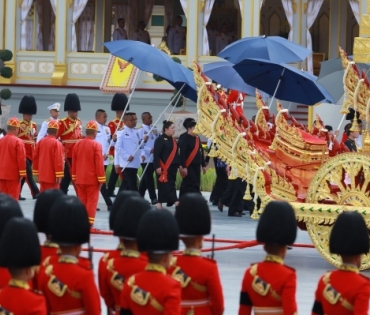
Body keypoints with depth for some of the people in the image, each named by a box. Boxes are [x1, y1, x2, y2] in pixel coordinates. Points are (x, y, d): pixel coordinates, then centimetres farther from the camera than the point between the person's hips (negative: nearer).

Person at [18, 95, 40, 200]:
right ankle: (35, 193, -18)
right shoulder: (18, 125, -7)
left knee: (23, 175, 9)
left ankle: (17, 193, 16)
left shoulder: (34, 126, 13)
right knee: (28, 173, -14)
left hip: (31, 153, 7)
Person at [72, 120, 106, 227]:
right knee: (92, 200, -1)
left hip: (80, 178, 5)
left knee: (82, 200, 11)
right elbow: (99, 163, -14)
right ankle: (89, 222, -6)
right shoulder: (96, 145, -12)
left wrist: (74, 178, 17)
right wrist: (101, 179, -9)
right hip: (92, 178, -5)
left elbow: (74, 163, 10)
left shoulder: (77, 144, 5)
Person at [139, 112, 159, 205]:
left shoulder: (154, 129, 11)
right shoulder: (141, 130, -8)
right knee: (149, 178, -4)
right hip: (146, 158, -6)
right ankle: (153, 198, -3)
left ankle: (140, 196, 20)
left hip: (154, 157, 6)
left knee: (146, 178, 12)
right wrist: (150, 150, -20)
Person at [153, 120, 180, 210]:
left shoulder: (173, 140, 15)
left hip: (172, 167, 9)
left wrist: (179, 165, 16)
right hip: (164, 168, -9)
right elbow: (156, 154, -15)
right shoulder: (160, 140, -10)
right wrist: (157, 167, -20)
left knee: (171, 185, 8)